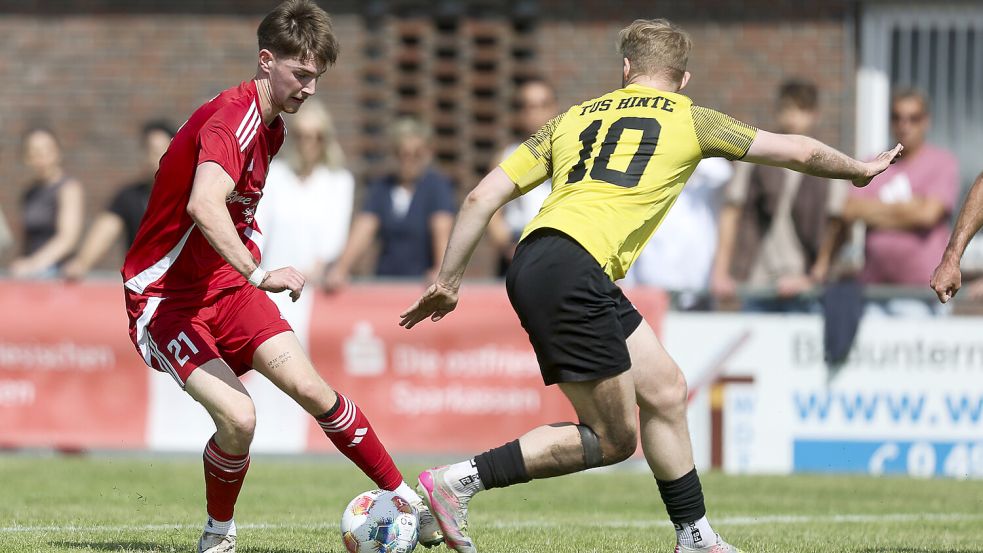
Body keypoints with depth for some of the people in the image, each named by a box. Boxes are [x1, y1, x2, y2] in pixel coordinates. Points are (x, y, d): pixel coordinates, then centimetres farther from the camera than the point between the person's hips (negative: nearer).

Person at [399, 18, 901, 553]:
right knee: (613, 439, -2)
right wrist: (859, 169, 40)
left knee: (665, 390, 15)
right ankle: (459, 480, -9)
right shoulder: (690, 120, 13)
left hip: (533, 264, 7)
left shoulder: (574, 118, 24)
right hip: (573, 270, -7)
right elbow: (799, 152, 22)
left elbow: (483, 196, 18)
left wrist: (447, 280, 24)